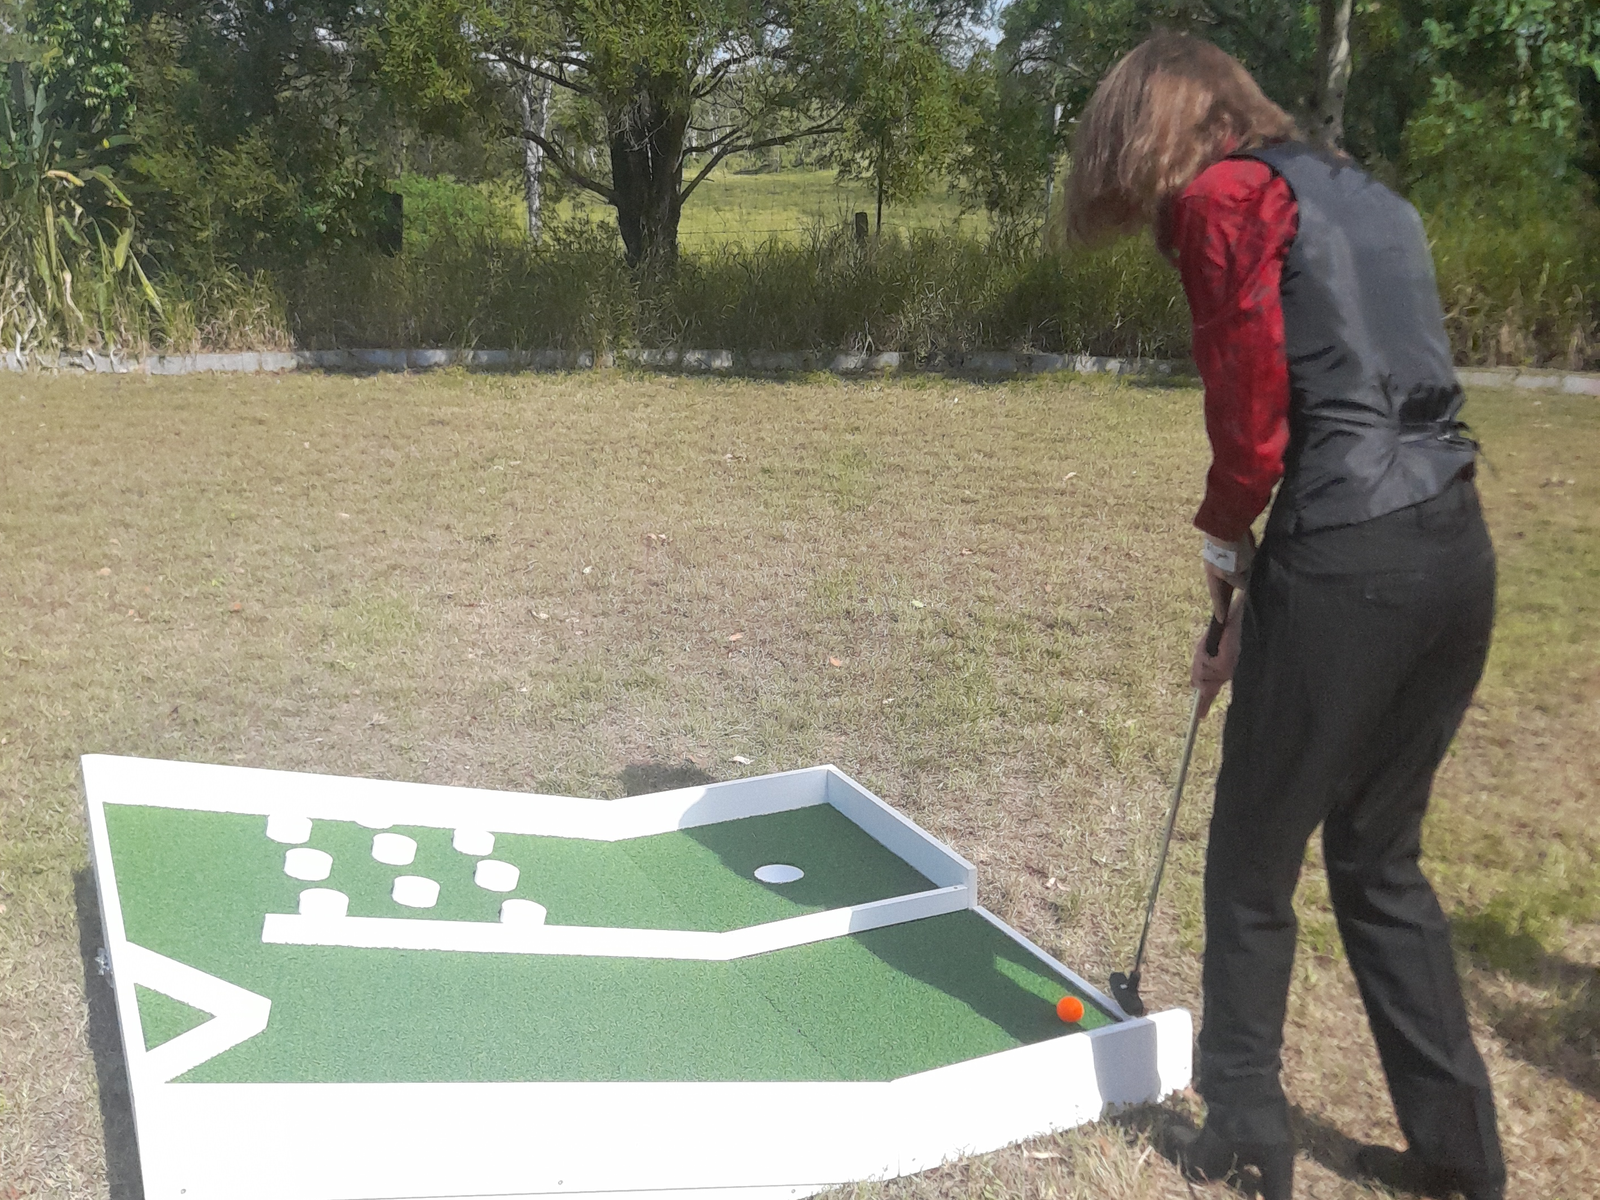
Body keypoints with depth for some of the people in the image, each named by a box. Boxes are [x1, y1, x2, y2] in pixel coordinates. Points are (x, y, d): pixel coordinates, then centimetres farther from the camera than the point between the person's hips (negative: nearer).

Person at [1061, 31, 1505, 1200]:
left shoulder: (1222, 194, -1)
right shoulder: (1367, 195, 23)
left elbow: (1252, 394, -11)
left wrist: (1225, 536, 9)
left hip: (1347, 560, -8)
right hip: (1457, 551, 8)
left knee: (1253, 862, 11)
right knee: (1381, 855, 22)